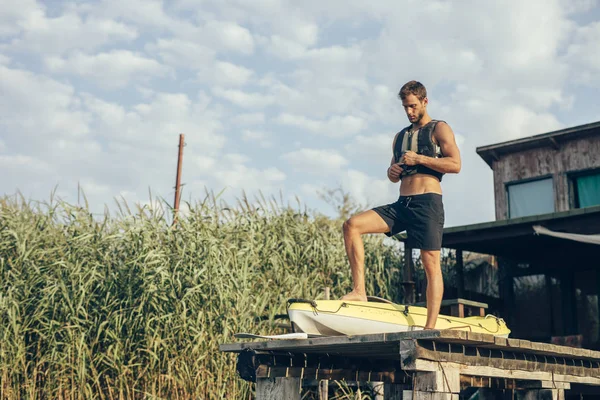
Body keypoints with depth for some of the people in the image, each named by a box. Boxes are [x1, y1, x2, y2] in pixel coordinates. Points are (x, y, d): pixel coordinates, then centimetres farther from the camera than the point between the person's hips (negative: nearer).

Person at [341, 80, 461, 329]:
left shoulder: (439, 129, 5)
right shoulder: (400, 136, 23)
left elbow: (455, 164, -8)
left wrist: (419, 159, -12)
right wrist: (392, 172, 5)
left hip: (427, 203, -6)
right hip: (401, 204, 6)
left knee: (430, 263, -9)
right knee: (352, 225, -11)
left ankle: (430, 327, -7)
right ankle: (359, 291, -16)